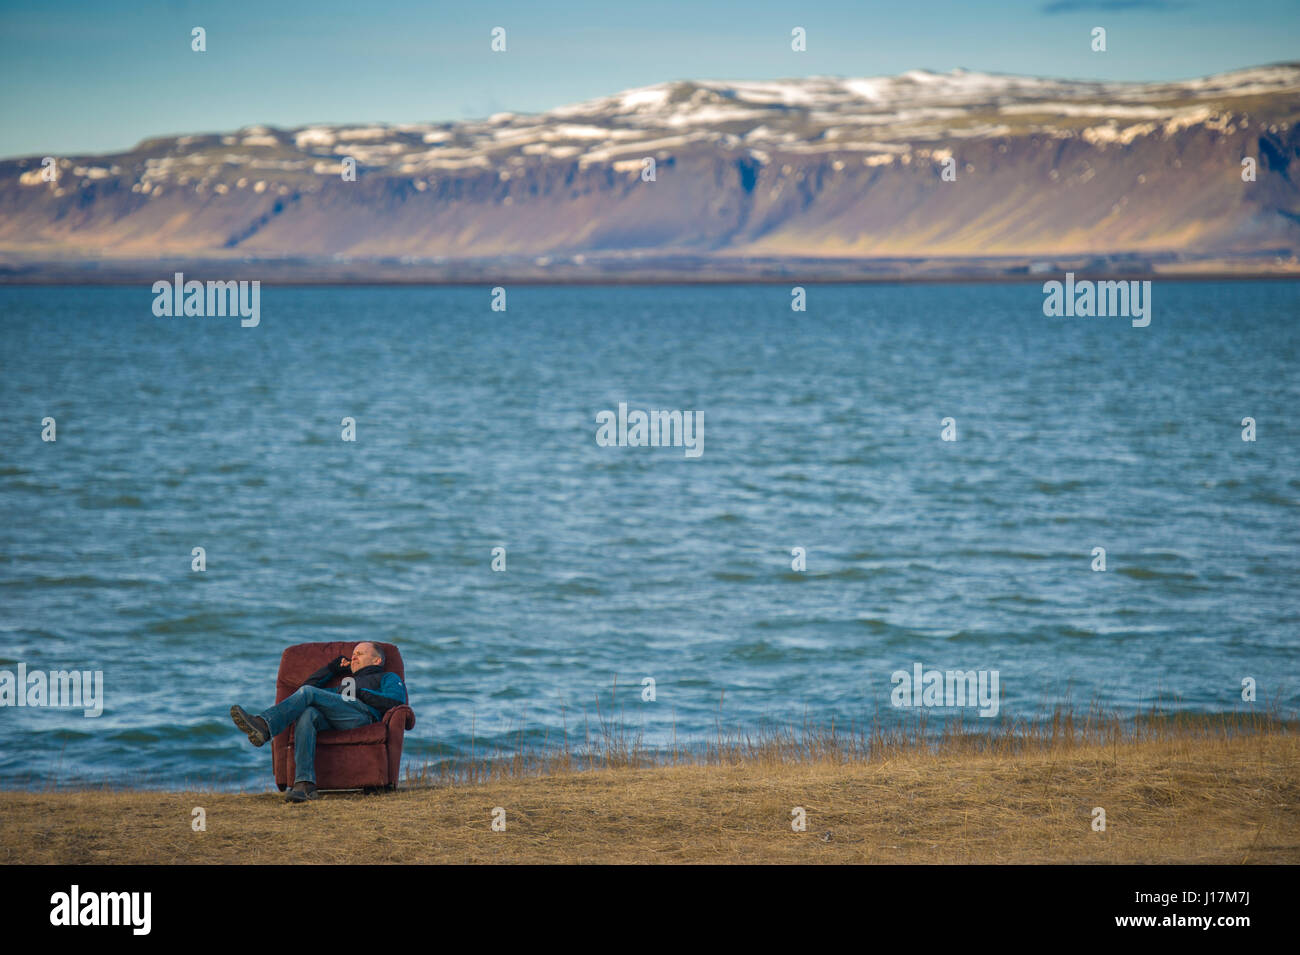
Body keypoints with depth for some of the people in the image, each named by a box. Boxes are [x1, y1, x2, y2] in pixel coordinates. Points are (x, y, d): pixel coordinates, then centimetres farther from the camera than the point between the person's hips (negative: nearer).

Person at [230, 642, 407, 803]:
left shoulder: (388, 678, 29)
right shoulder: (344, 686, 47)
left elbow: (396, 700, 6)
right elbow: (308, 685, 45)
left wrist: (361, 693, -1)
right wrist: (333, 668, 42)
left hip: (363, 713, -5)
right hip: (332, 724, 5)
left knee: (308, 693, -22)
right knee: (307, 714, -31)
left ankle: (263, 725, -44)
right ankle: (304, 785, -46)